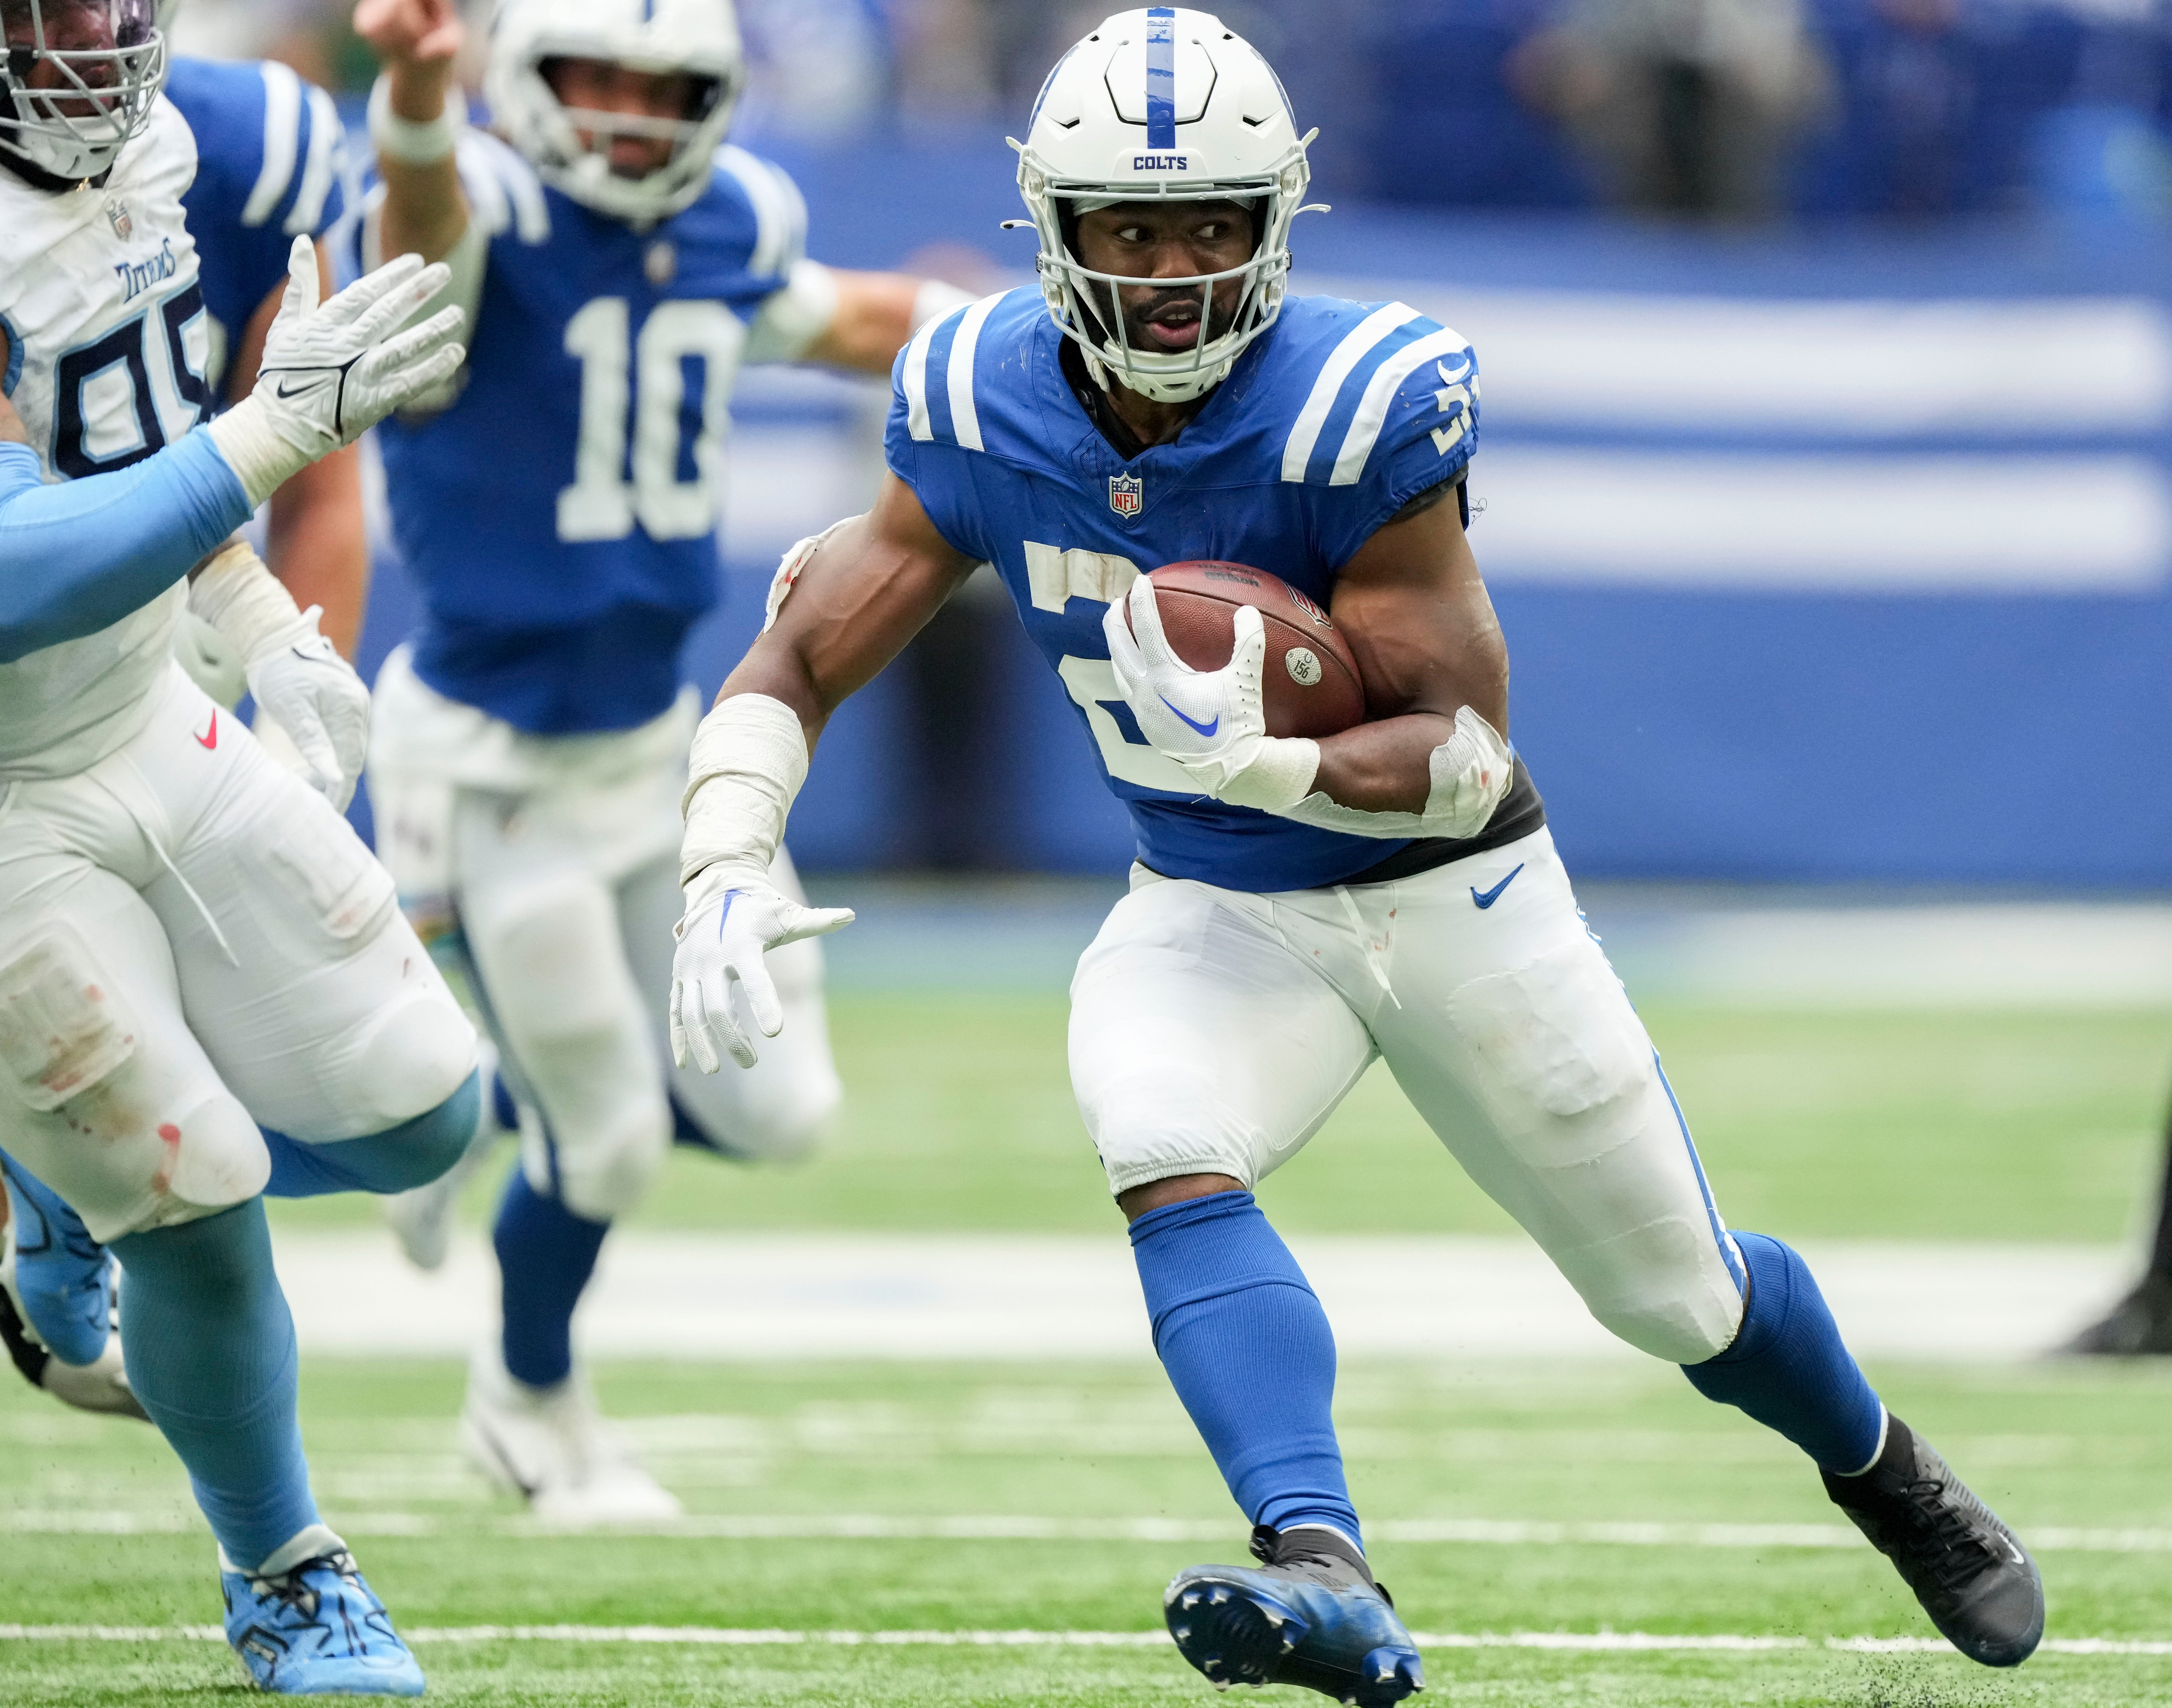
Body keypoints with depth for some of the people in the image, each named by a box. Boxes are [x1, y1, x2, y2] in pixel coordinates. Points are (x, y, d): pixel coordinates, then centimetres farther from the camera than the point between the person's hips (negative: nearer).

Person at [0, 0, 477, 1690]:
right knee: (200, 1214, -1)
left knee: (419, 1112, 8)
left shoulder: (135, 146, -4)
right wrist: (278, 433, -41)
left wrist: (263, 617, 11)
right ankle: (287, 1583, 25)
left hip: (153, 732, 8)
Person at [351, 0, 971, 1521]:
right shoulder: (485, 210, -22)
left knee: (773, 1109, 6)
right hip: (498, 769, -6)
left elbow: (830, 319, 21)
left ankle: (490, 1111, 32)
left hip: (659, 742, 6)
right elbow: (425, 187, -47)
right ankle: (533, 1404, 34)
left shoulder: (729, 225, -2)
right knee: (607, 1145, 4)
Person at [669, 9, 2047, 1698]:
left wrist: (1250, 758, -42)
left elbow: (1465, 754, -26)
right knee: (1165, 1160, -31)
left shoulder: (1358, 411, -28)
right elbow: (794, 667, -8)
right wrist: (727, 870, -25)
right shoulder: (985, 413, -14)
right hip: (1213, 914, 3)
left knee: (1678, 1293, 13)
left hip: (1454, 896, -3)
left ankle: (1891, 1479, 45)